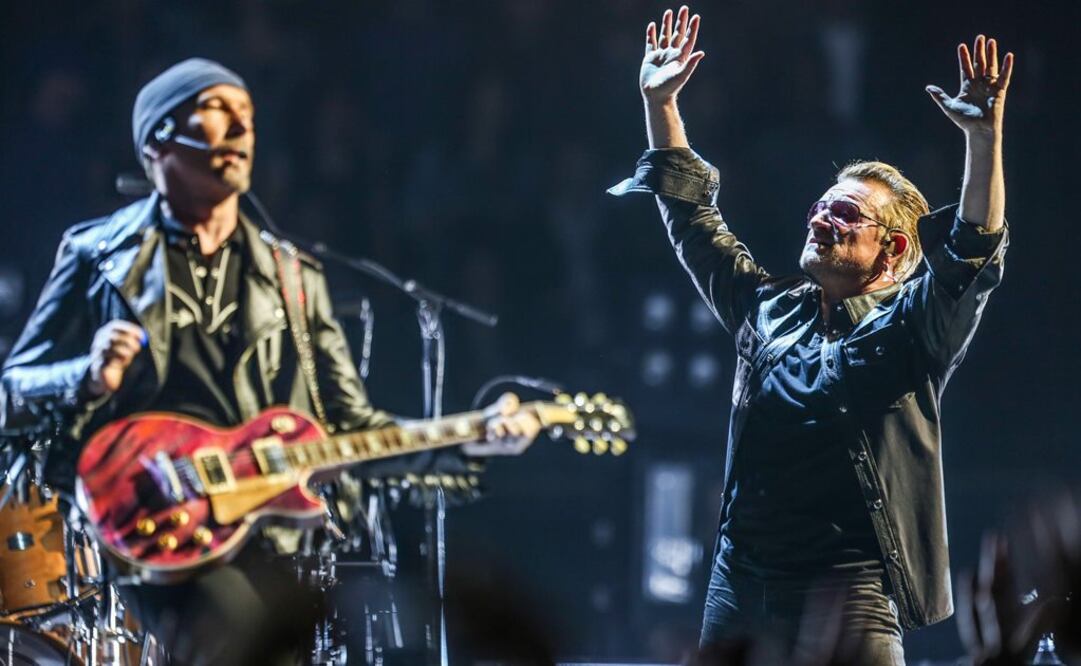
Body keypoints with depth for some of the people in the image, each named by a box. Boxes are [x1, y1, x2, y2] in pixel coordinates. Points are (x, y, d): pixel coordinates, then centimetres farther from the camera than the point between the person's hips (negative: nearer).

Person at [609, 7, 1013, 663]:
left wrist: (985, 136, -26)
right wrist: (661, 104, 18)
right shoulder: (768, 306, 16)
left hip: (846, 594, -5)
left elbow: (974, 257, -15)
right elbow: (693, 217, 23)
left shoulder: (907, 328, 1)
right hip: (740, 583, 5)